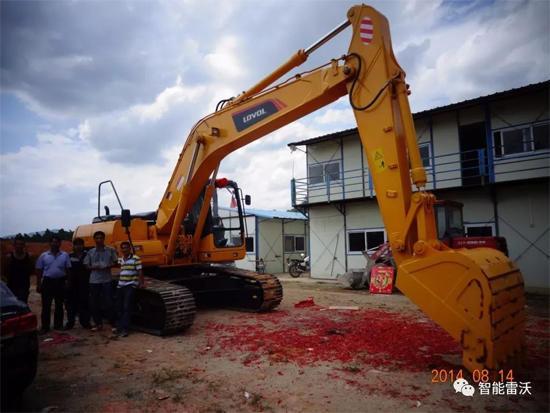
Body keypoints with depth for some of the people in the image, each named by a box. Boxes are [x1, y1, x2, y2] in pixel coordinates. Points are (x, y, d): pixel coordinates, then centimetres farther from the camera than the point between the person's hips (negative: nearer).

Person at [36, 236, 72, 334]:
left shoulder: (65, 255, 2)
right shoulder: (44, 256, 2)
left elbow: (68, 270, 4)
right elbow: (39, 271, 4)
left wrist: (68, 283, 0)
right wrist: (38, 284, 1)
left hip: (60, 282, 0)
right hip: (47, 282, 0)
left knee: (59, 305, 9)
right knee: (46, 306, 2)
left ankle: (59, 325, 18)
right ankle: (45, 326, 10)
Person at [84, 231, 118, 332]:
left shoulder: (110, 250, 2)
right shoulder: (90, 252, 7)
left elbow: (115, 263, 4)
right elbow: (87, 266, 8)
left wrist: (108, 266, -15)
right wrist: (94, 267, -12)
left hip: (107, 280, -3)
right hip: (94, 281, 3)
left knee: (108, 303, -3)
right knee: (94, 303, 7)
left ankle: (113, 323, 10)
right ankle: (98, 323, 21)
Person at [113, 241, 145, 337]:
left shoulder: (136, 258, -8)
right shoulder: (120, 260, 12)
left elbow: (140, 271, -10)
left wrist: (141, 283, -13)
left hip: (130, 286, -7)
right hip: (120, 286, 7)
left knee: (127, 307, -7)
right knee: (120, 307, 11)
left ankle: (123, 328, -4)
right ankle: (121, 327, 21)